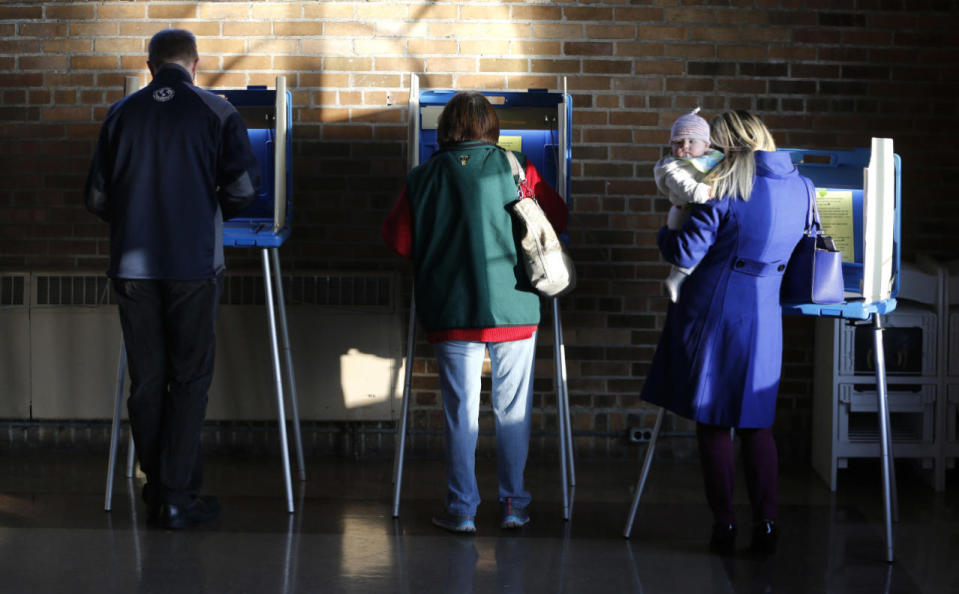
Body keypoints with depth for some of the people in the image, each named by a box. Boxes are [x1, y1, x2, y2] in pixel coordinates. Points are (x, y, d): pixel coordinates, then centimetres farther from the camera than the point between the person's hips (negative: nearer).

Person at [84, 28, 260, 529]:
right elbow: (244, 187, -7)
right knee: (189, 379, 4)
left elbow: (96, 197, 6)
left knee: (146, 380, 10)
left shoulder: (122, 114, 6)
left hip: (132, 266, 3)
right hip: (193, 264, -2)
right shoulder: (216, 112, -1)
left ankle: (155, 492, 15)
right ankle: (179, 497, 2)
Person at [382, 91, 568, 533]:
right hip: (514, 307, 0)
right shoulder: (514, 167, -2)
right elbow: (558, 219, 7)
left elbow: (399, 240, 2)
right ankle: (513, 505, 15)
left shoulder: (423, 178, -1)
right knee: (513, 409, 9)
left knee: (460, 410, 7)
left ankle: (462, 509, 10)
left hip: (452, 311, 1)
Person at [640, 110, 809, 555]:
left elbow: (685, 252, -14)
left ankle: (724, 524, 6)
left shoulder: (727, 187, -12)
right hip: (764, 315, 5)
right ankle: (765, 524, 6)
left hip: (713, 312, -5)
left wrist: (667, 231, 6)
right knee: (756, 423, 12)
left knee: (712, 422, 4)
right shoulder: (798, 186, 6)